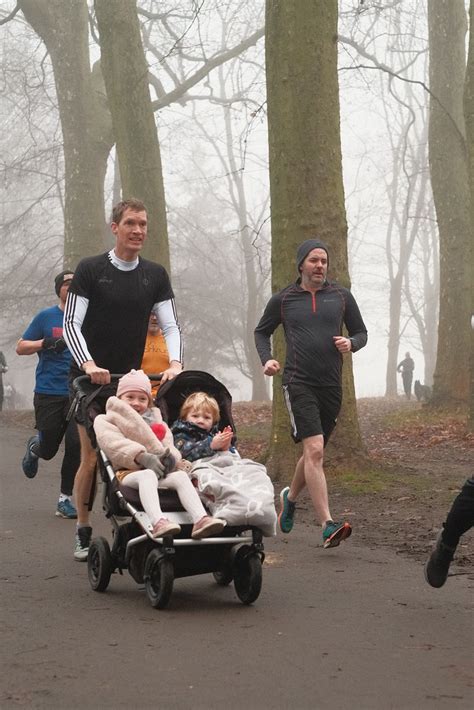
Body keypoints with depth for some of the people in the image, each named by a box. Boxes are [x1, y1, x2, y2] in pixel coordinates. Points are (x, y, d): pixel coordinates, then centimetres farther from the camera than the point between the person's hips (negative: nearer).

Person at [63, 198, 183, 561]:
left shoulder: (155, 275, 7)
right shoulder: (91, 269, -3)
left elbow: (171, 325, 5)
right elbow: (71, 323, -7)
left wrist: (175, 363, -13)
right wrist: (88, 364, -23)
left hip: (130, 379, 3)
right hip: (89, 379, -3)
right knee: (92, 457, -7)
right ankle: (83, 532, 6)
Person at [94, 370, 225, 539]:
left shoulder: (156, 421, 32)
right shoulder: (108, 420, 17)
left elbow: (170, 447, 17)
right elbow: (114, 443, -7)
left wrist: (169, 458, -12)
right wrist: (143, 457, -23)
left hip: (158, 472, 5)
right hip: (128, 473, -4)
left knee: (181, 476, -25)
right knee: (148, 475, -38)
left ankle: (200, 519, -46)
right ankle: (158, 523, -62)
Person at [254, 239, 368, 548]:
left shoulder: (341, 296, 9)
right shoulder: (283, 300, 6)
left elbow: (361, 332, 16)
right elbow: (262, 332, 19)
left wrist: (351, 343, -7)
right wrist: (267, 359, 1)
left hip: (331, 384, 4)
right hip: (299, 382, -3)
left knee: (314, 453, 15)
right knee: (314, 450, -19)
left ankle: (290, 496, 45)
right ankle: (328, 525, -23)